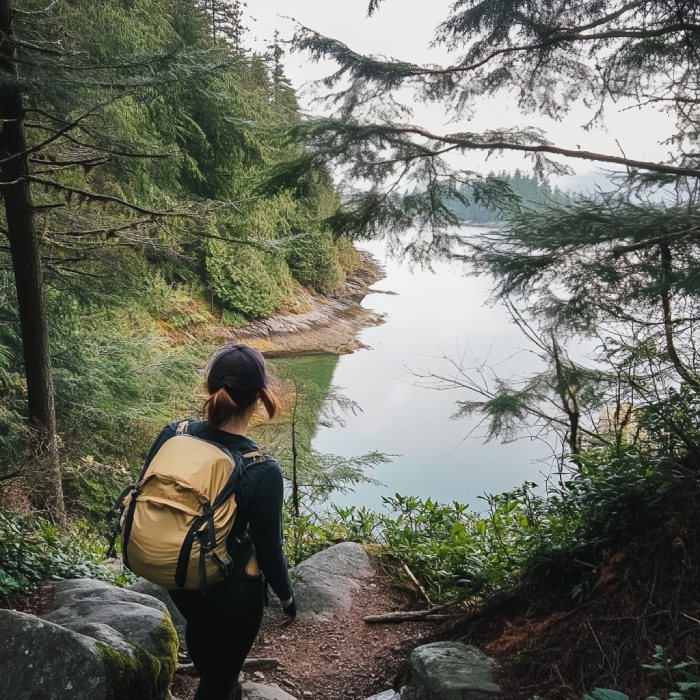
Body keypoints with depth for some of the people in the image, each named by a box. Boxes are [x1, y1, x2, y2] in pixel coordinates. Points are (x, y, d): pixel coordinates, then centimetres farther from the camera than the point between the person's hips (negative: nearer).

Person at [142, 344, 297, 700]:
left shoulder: (172, 435, -18)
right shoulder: (263, 471, -30)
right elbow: (268, 550, -19)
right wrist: (287, 596, 0)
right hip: (232, 592, -6)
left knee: (200, 629, 35)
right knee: (223, 668, 21)